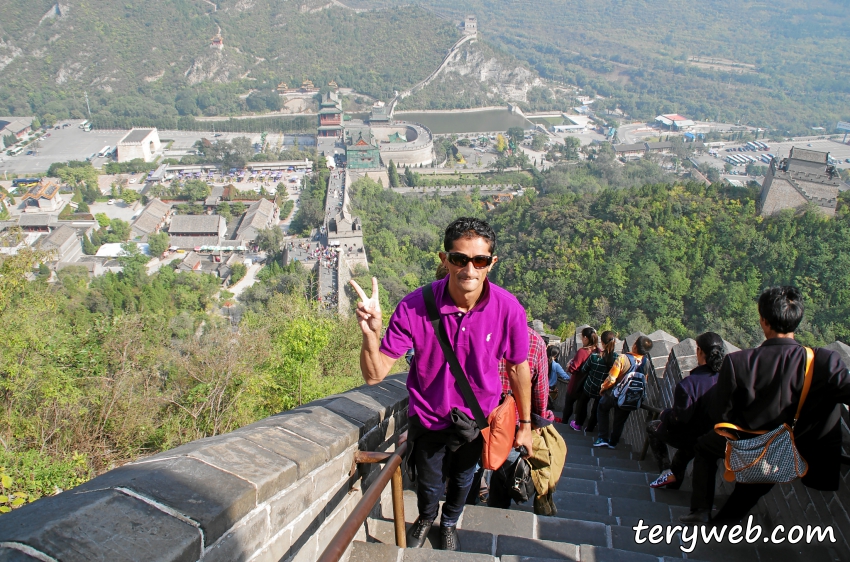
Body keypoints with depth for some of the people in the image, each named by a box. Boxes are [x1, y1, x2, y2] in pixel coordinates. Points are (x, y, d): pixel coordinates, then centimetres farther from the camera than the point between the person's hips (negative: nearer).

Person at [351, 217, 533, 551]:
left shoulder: (508, 309, -25)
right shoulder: (414, 307, -29)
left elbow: (518, 368, -9)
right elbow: (374, 374, -27)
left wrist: (525, 424, 1)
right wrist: (371, 333, -47)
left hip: (477, 416, 1)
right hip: (428, 416, -1)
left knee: (462, 480, 28)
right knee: (429, 487, 23)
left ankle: (450, 522, 63)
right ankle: (426, 518, 61)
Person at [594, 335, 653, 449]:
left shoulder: (623, 358, -31)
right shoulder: (646, 362, -15)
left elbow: (611, 379, -30)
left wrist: (602, 388, -11)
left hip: (614, 394, -3)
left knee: (602, 410, 23)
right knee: (620, 420, 22)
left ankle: (603, 438, 19)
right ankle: (613, 442, 36)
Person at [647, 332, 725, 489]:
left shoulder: (688, 383, -32)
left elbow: (679, 418, -26)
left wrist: (665, 413, -6)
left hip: (688, 438, -6)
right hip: (713, 437, 6)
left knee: (653, 426, 22)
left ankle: (667, 472, 19)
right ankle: (675, 480, 53)